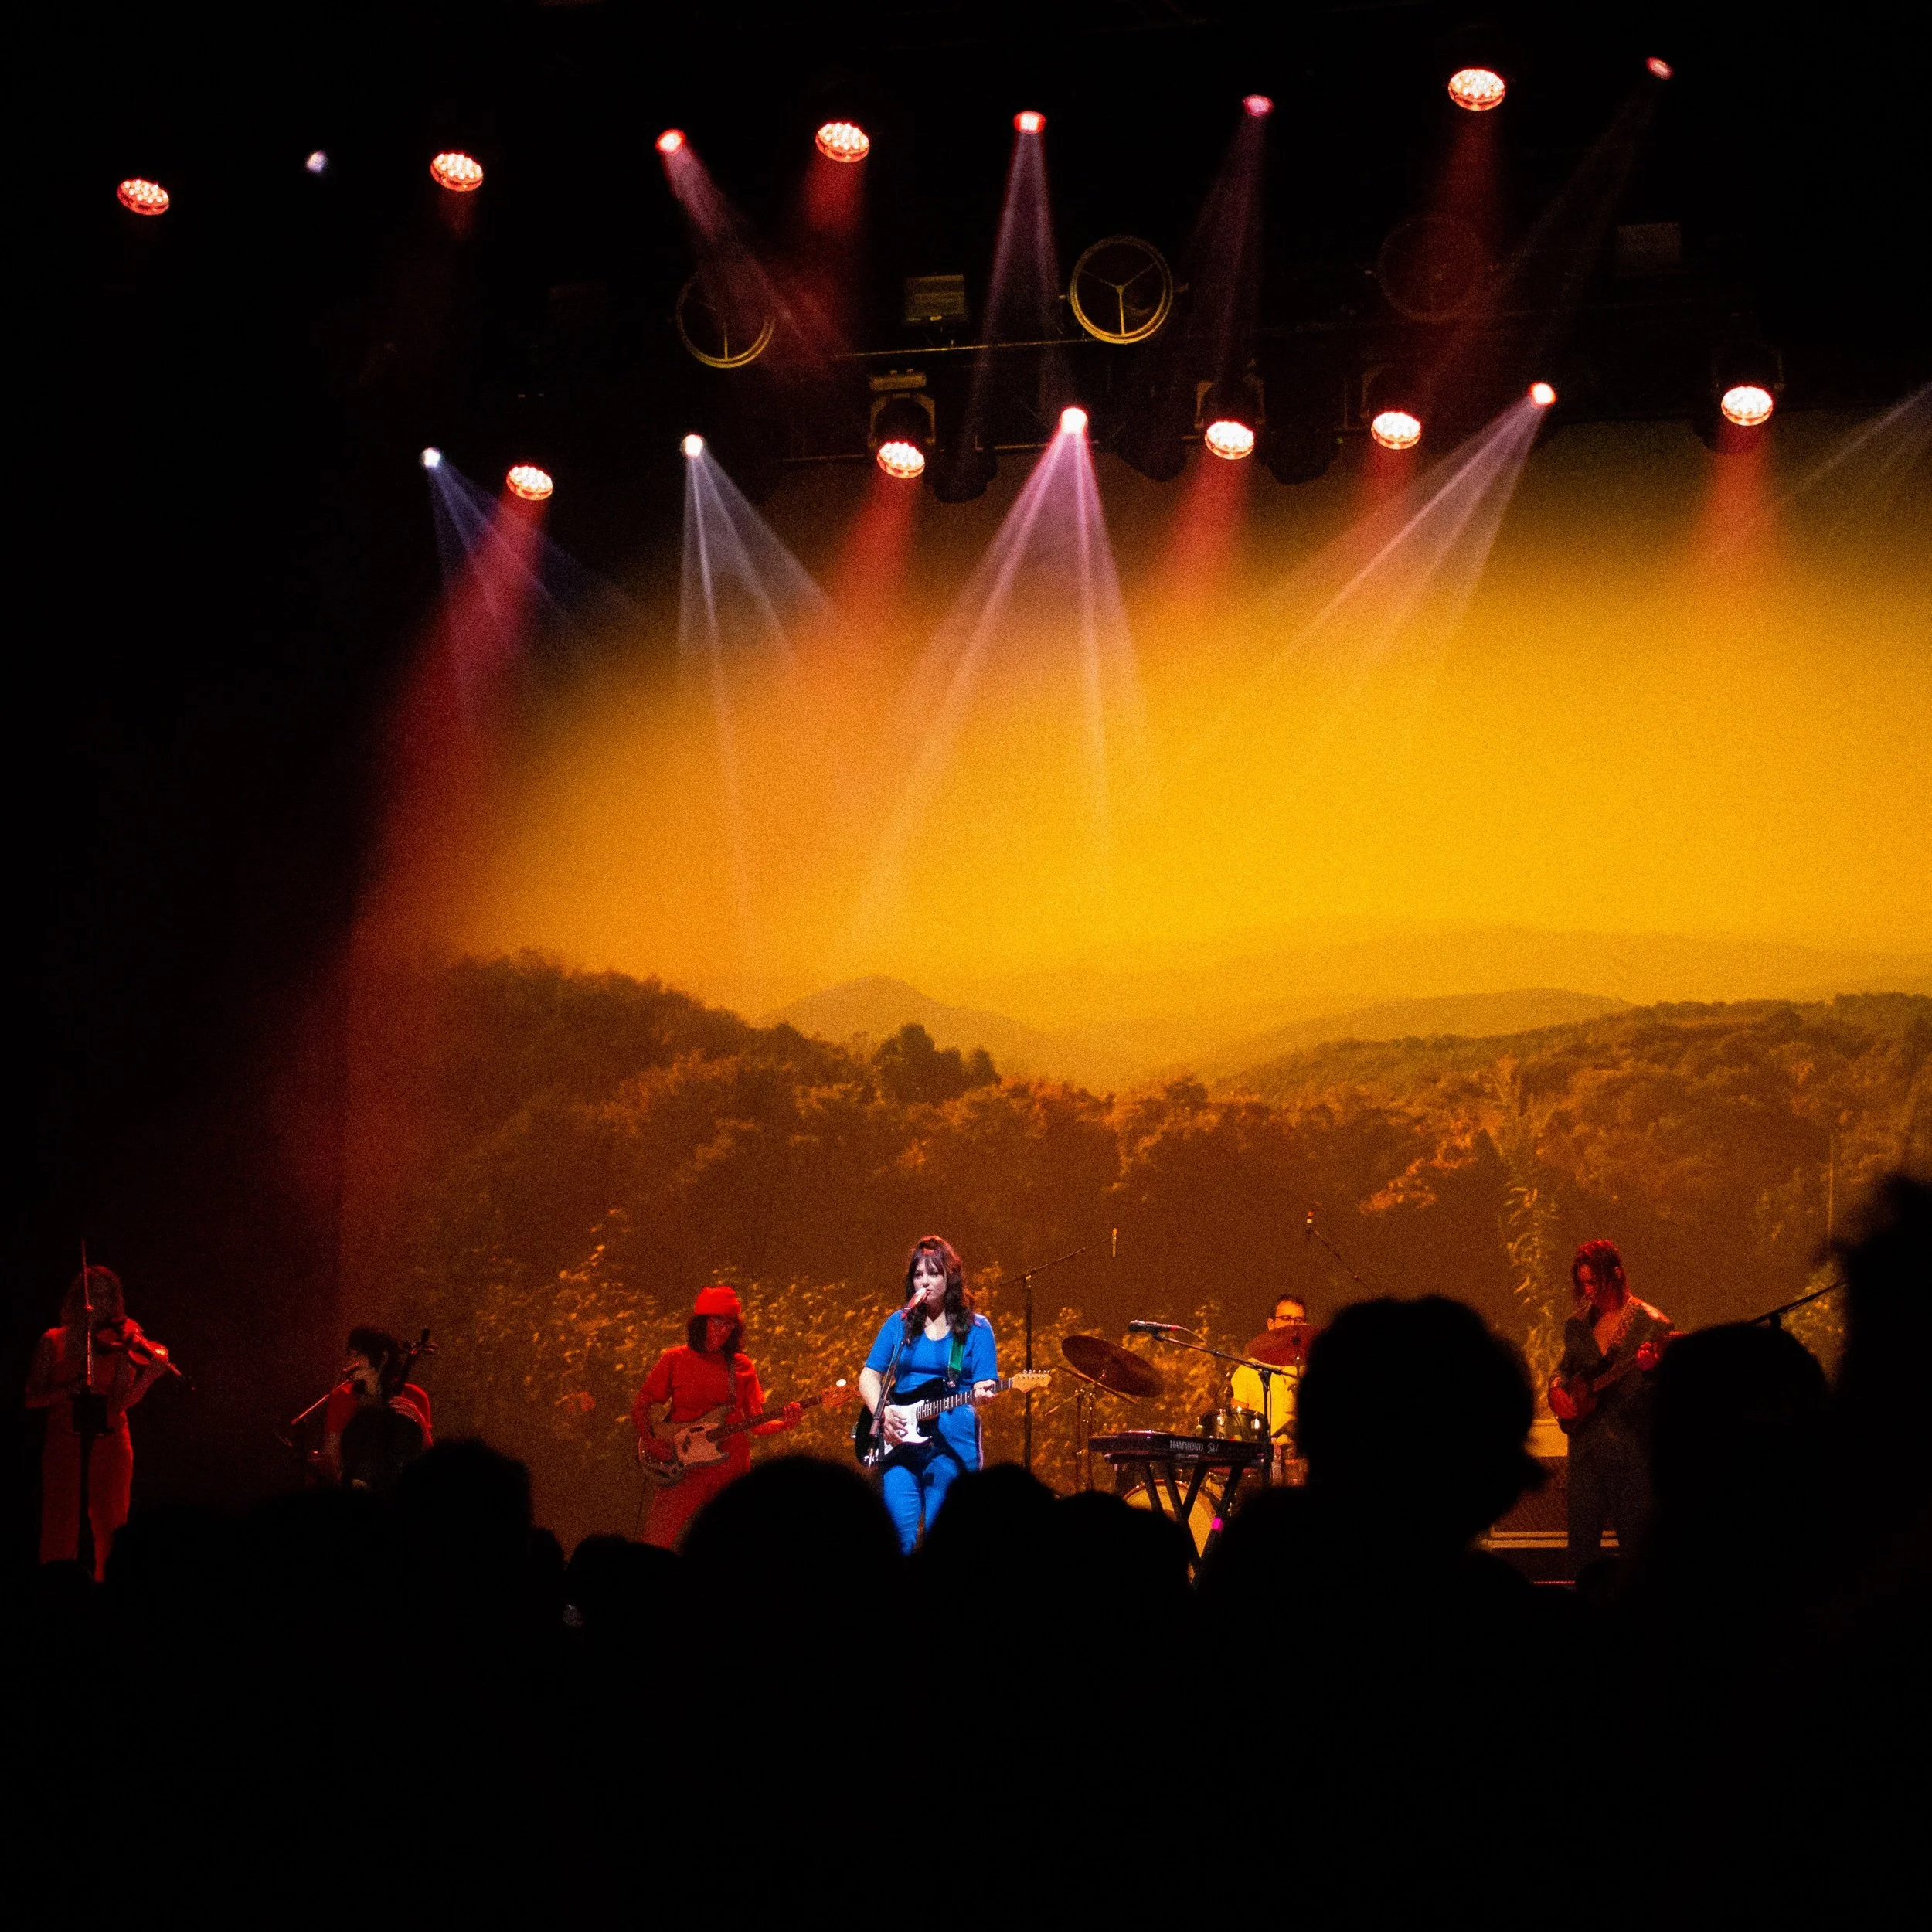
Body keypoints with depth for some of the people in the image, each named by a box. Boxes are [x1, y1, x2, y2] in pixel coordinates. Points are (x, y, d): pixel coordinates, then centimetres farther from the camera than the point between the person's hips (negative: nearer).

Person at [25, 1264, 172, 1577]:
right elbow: (32, 1399, 0)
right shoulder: (54, 1342, 3)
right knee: (61, 1530, -3)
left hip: (109, 1444, 0)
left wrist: (152, 1374, -24)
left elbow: (122, 1402, -8)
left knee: (109, 1529, -1)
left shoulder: (117, 1344, 3)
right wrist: (69, 1390, -17)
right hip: (64, 1445, 0)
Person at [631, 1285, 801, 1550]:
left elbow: (756, 1425, 8)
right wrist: (651, 1442, -10)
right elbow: (639, 1408, 6)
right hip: (684, 1468, -2)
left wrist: (784, 1423, -11)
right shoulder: (675, 1360, 4)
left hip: (731, 1467, 2)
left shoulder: (742, 1367, 11)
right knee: (657, 1542, -14)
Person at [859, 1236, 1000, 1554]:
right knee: (900, 1538, -6)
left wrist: (981, 1396, -25)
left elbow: (985, 1385, -1)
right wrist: (883, 1413, -8)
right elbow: (869, 1376, 10)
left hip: (952, 1444, -2)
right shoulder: (899, 1323, 10)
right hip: (900, 1443, 2)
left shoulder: (975, 1328, 4)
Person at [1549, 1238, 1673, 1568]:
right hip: (1585, 1446, 5)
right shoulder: (1577, 1325, 12)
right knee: (1581, 1538, 5)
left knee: (1635, 1539, -4)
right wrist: (1556, 1389, 4)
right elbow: (1565, 1368, 26)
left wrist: (1651, 1370, -28)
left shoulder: (1652, 1324, -5)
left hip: (1632, 1445, -5)